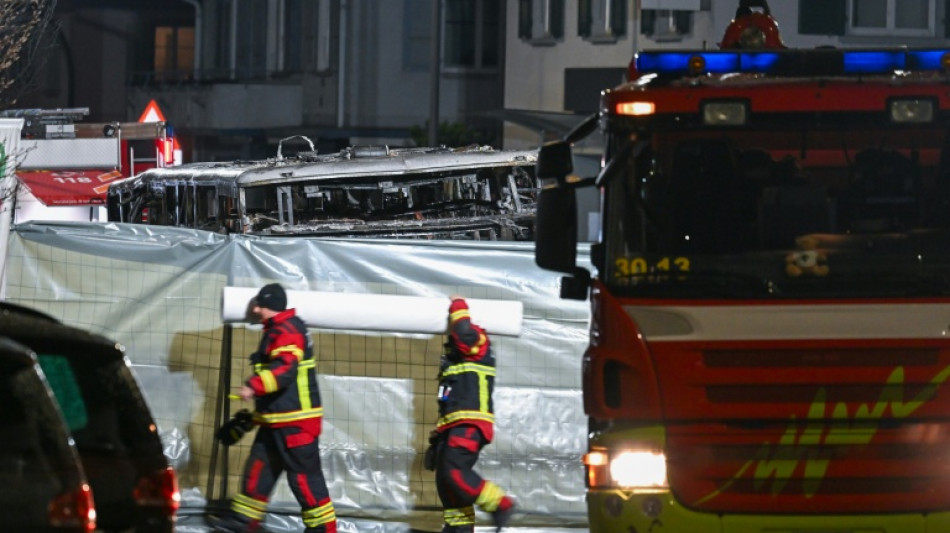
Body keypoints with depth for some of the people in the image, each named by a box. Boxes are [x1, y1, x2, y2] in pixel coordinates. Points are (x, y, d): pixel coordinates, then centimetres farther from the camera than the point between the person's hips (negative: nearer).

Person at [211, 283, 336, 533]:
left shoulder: (288, 332, -17)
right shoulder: (276, 330, 18)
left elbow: (284, 369, -33)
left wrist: (254, 386, -41)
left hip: (296, 422, -11)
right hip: (276, 419, 11)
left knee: (303, 475, -7)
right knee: (258, 467, 15)